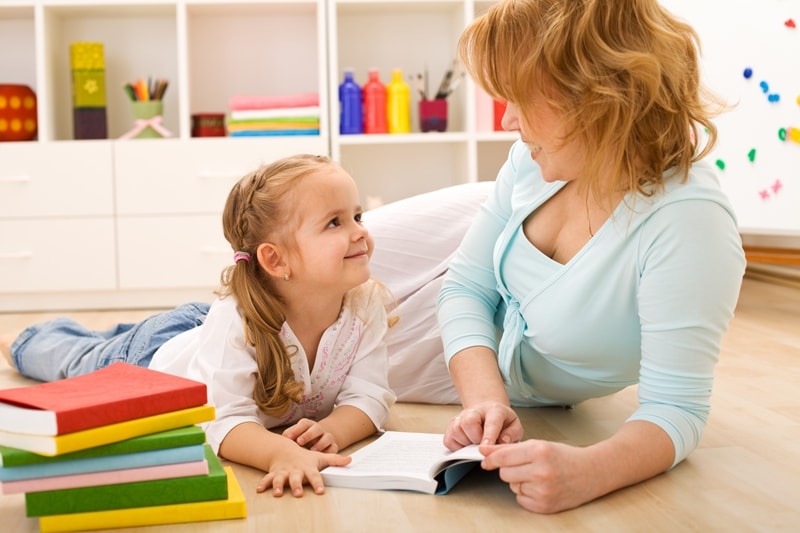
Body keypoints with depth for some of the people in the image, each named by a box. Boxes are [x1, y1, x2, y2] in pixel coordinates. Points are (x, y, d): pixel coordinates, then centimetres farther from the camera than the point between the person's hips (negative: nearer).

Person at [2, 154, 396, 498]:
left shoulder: (366, 306, -32)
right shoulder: (235, 320, -46)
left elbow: (369, 396, -29)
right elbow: (226, 421, -48)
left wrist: (331, 431, -49)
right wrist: (282, 453, -66)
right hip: (154, 356, -3)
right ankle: (33, 338, 60)